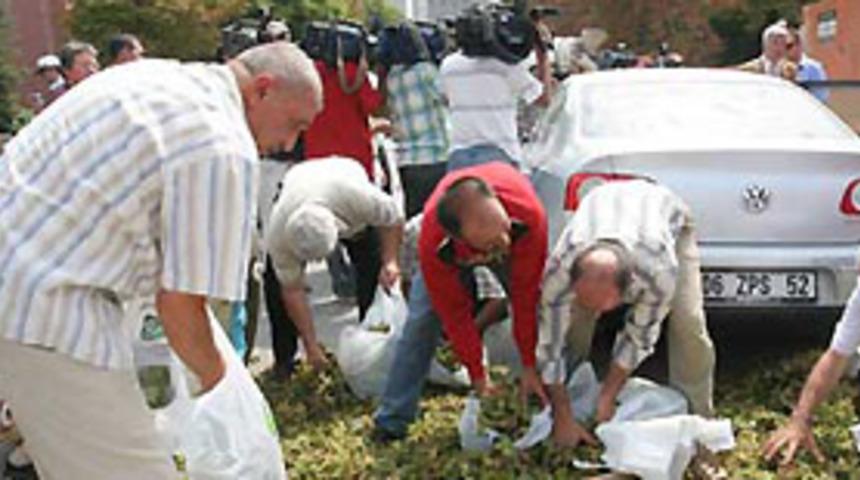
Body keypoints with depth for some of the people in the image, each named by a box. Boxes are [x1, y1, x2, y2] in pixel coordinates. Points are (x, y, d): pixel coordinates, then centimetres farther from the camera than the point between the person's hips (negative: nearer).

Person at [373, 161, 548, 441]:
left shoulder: (530, 215, -45)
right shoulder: (432, 244, -43)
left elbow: (527, 297, -31)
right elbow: (455, 313, -26)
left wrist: (530, 367, -23)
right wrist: (478, 376, -19)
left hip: (520, 245, 1)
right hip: (453, 255, -1)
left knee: (535, 309, -13)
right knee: (422, 321, -11)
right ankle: (391, 422, -2)